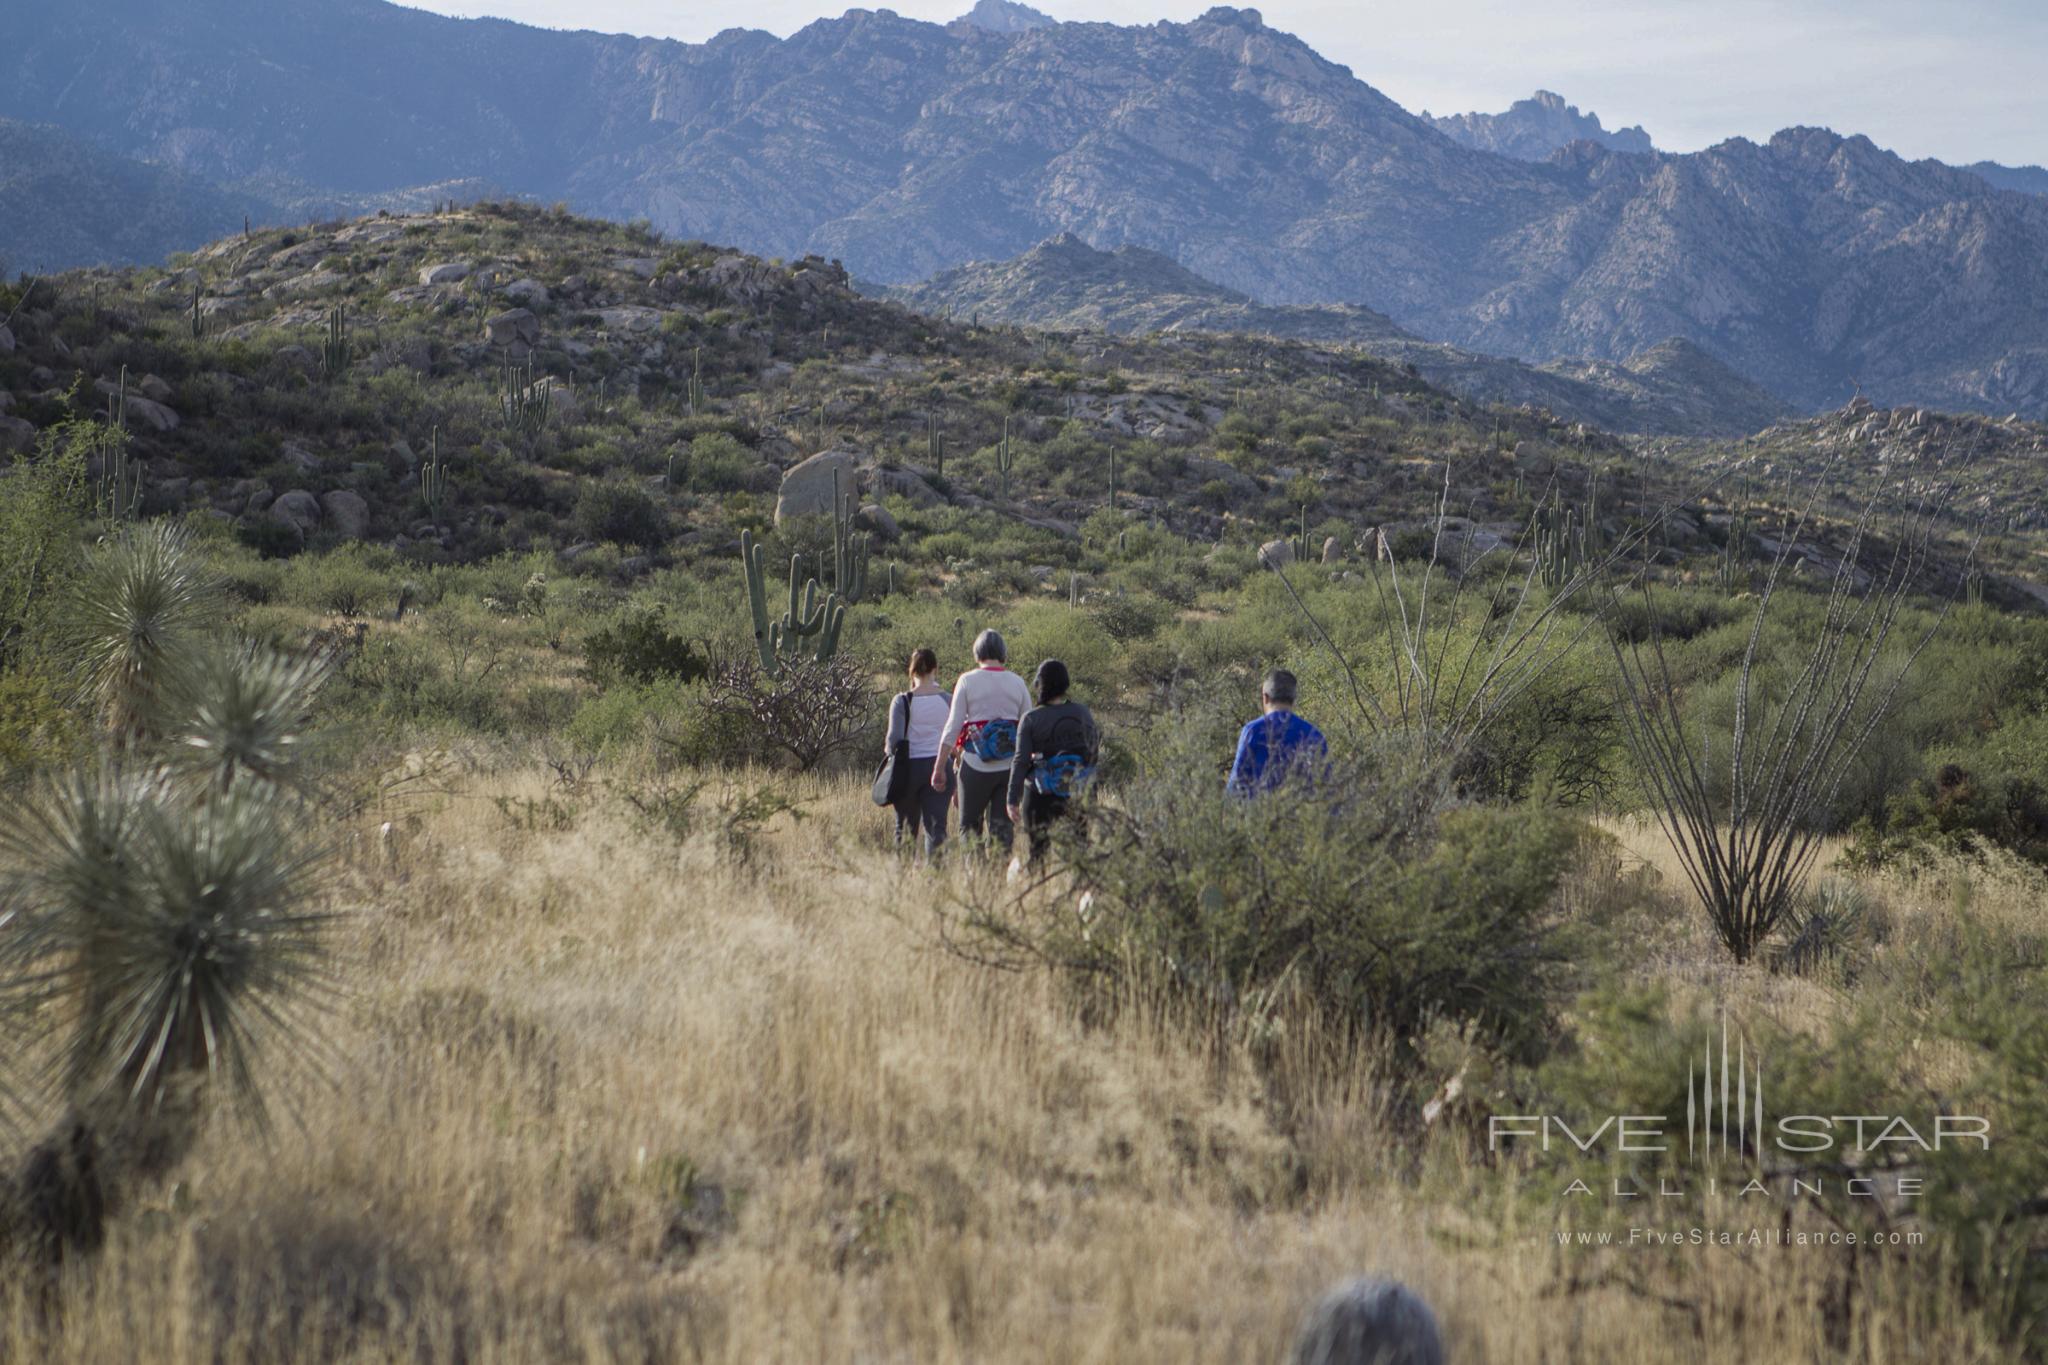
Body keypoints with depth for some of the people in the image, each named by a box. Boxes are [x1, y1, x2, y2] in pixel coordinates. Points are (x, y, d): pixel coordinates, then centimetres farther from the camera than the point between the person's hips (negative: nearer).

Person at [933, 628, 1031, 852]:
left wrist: (940, 766, -2)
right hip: (1010, 765, 2)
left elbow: (953, 725, -5)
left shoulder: (967, 681, -3)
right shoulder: (1017, 682, 5)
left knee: (969, 825, 7)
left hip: (977, 764, -2)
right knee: (1003, 825, 7)